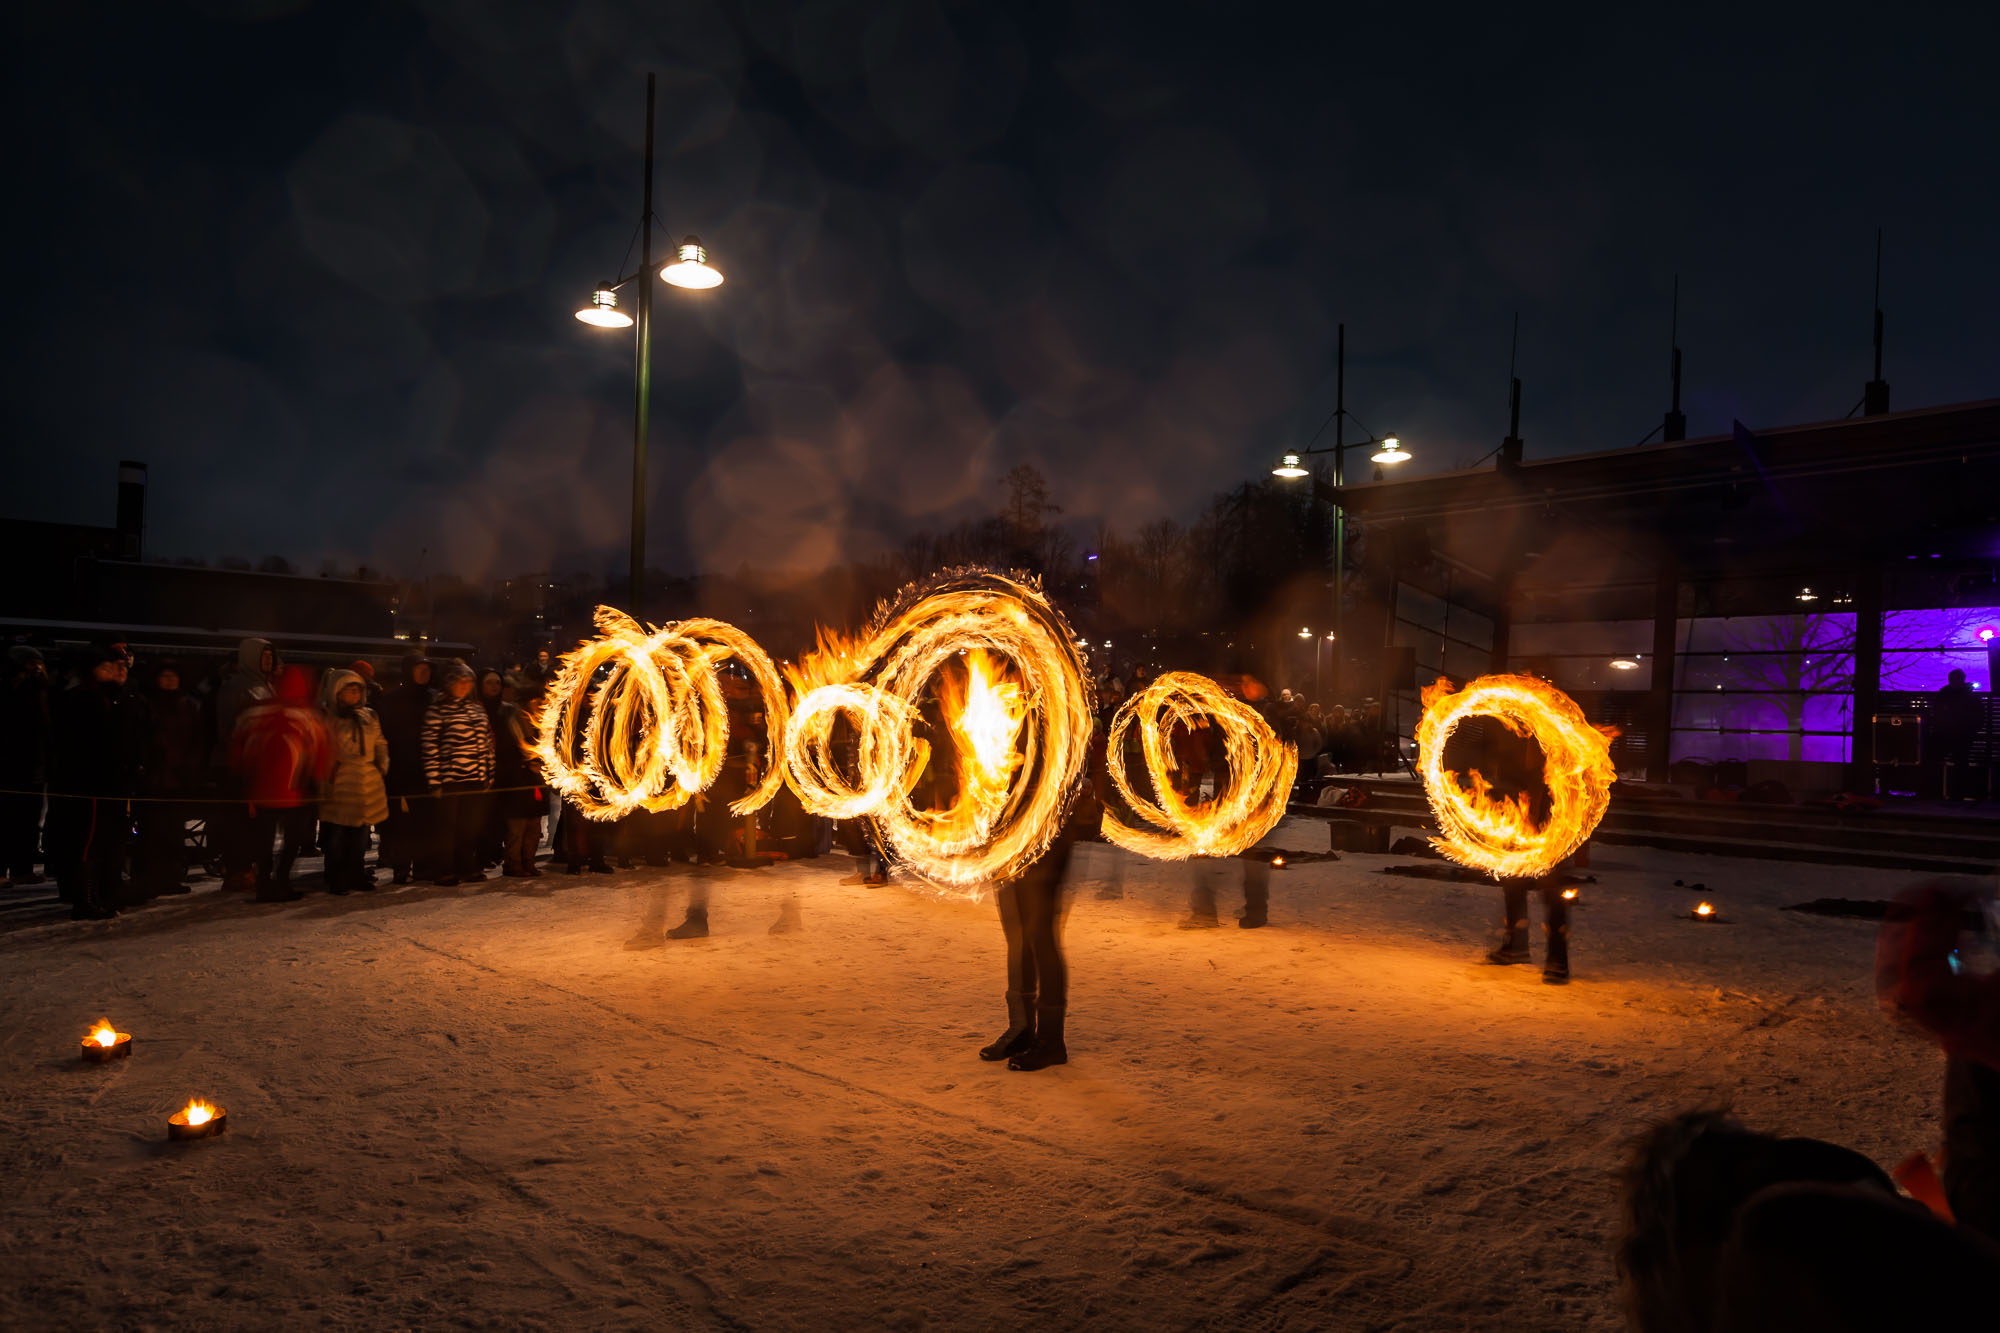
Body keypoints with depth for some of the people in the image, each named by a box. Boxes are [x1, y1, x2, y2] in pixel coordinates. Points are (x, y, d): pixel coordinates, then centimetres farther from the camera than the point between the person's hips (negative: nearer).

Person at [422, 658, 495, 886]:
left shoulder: (477, 707, 14)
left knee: (473, 825, 8)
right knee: (447, 825, 1)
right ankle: (446, 871, 11)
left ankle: (468, 867, 19)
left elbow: (487, 742, 16)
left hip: (476, 778, 5)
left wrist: (488, 776, 12)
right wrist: (434, 780, -11)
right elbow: (430, 745, -8)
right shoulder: (438, 707, -4)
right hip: (449, 778, -5)